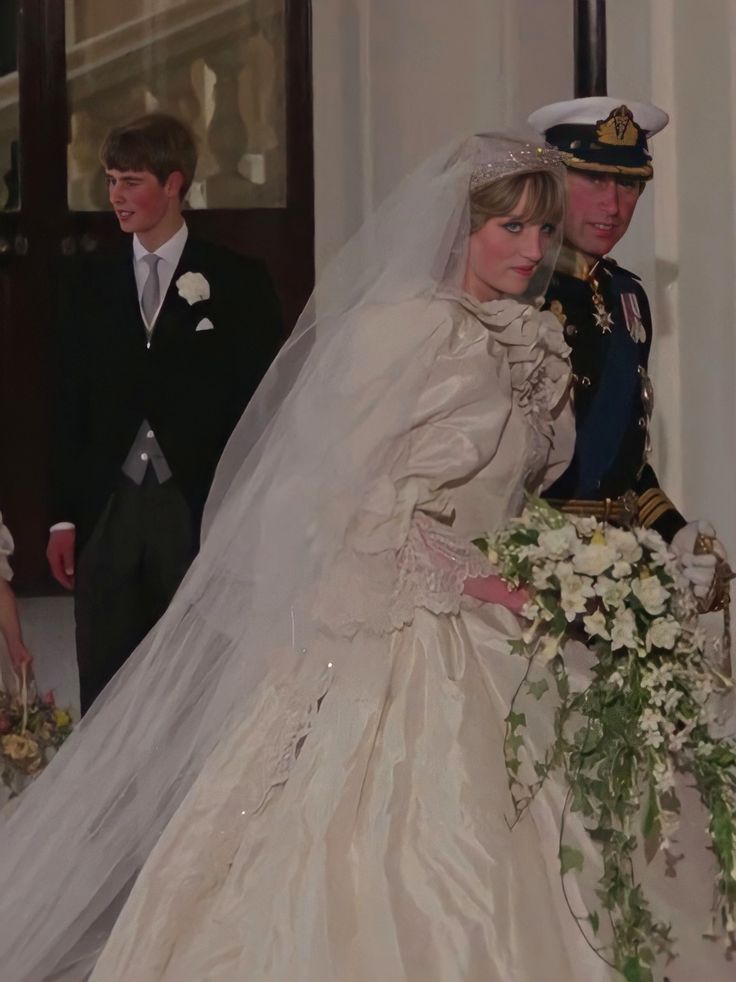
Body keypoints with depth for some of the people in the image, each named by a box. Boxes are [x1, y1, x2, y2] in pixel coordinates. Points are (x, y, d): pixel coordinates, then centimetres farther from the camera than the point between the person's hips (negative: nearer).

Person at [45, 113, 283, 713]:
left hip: (201, 512, -3)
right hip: (107, 512, 3)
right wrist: (64, 516, 4)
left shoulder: (238, 281, 1)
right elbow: (70, 405, 10)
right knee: (106, 696, 5)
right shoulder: (89, 282, 10)